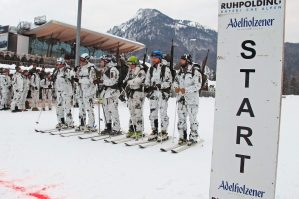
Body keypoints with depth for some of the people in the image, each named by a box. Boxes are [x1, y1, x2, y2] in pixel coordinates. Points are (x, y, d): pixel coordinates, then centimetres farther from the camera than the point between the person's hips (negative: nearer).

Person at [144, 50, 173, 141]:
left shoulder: (165, 68, -2)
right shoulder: (150, 69, 15)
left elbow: (169, 81, -6)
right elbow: (147, 81, 20)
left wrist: (161, 85, -19)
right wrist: (147, 87, 2)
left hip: (163, 93, -6)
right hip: (153, 93, 6)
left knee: (163, 113, -5)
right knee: (152, 113, 7)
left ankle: (164, 132, 5)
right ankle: (154, 131, 18)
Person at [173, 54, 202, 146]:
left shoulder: (195, 72, -10)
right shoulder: (180, 71, 12)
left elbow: (198, 85, -15)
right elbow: (176, 81, 17)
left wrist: (186, 89, -25)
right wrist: (176, 87, -5)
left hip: (192, 99, -6)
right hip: (181, 98, 7)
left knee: (192, 119, -1)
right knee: (181, 118, 10)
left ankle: (193, 137, 11)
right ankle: (182, 137, 21)